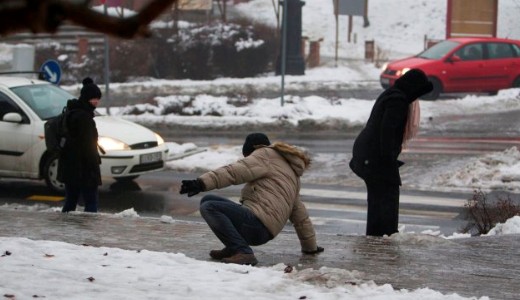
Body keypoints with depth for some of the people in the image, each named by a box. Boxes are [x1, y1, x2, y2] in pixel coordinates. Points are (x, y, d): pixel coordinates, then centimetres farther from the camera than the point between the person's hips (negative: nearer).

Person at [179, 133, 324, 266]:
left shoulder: (266, 155, 5)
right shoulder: (291, 174, 32)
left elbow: (234, 172, -13)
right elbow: (300, 216, 36)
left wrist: (201, 183, -23)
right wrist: (310, 247, 44)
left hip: (257, 224, -9)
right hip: (263, 232, 9)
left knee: (209, 207, -19)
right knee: (207, 199, 14)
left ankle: (242, 252, -24)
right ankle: (234, 248, 8)